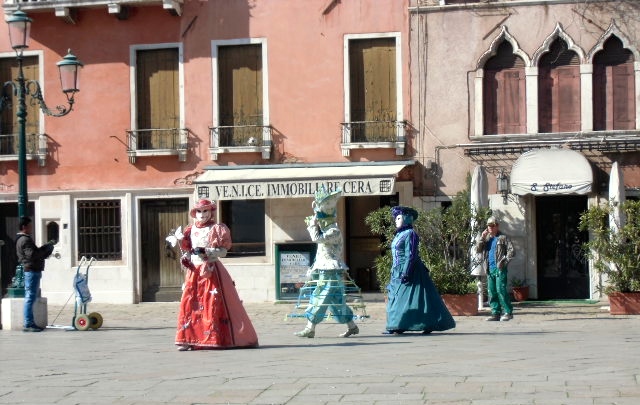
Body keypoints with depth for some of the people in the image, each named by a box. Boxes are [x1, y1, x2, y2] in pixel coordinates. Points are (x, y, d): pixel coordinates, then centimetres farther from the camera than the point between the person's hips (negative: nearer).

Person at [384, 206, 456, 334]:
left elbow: (411, 255, -19)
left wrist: (405, 272, -24)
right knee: (395, 298, 6)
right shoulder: (399, 234, 16)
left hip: (409, 270, -10)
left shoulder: (410, 234, -12)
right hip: (398, 271, 10)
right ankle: (397, 326, 7)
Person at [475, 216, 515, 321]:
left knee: (501, 290, -13)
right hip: (489, 269, 6)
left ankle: (508, 312, -8)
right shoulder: (486, 239, 18)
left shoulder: (502, 238, 1)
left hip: (500, 269, -6)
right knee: (492, 292, 5)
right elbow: (478, 249, 8)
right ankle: (496, 313, 9)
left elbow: (511, 251, -5)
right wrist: (482, 237, -1)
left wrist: (505, 261, -11)